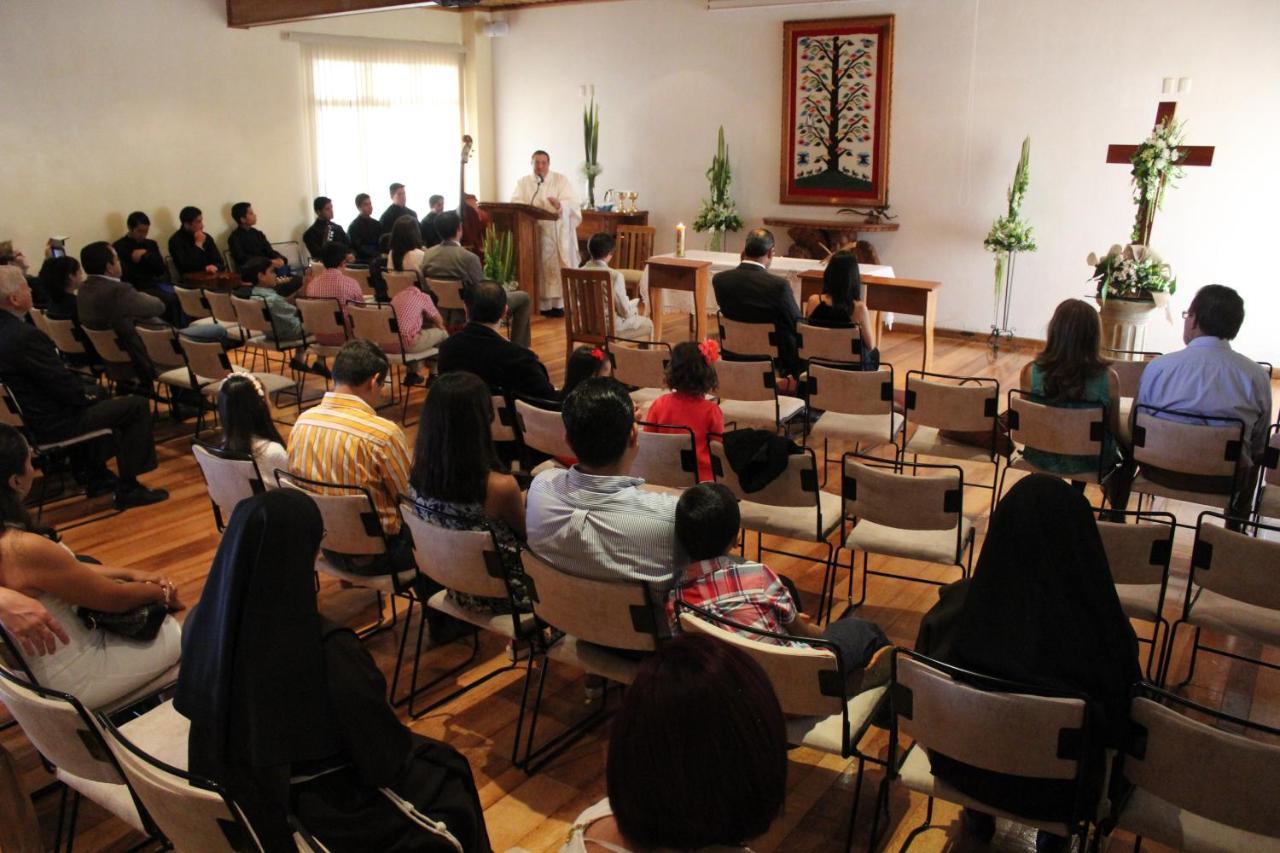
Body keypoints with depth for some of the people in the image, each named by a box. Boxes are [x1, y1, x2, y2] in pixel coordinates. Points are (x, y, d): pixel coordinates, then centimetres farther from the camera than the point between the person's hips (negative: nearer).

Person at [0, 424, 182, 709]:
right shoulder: (24, 549, -34)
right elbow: (115, 598, -21)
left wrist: (130, 573, 4)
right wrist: (162, 593, -2)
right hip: (69, 679, -8)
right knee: (180, 632, 11)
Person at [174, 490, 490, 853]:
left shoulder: (203, 622, -16)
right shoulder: (328, 648, -35)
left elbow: (201, 709, 4)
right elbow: (383, 756, -20)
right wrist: (408, 749, 2)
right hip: (322, 811, -6)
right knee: (448, 773, 22)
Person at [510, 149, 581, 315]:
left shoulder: (561, 180, 6)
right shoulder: (523, 182, 12)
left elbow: (571, 203, -7)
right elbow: (515, 203, -1)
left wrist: (559, 205, -29)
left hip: (557, 233, -1)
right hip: (532, 232, 1)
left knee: (557, 266, -4)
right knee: (539, 268, -3)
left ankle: (559, 303, -1)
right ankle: (542, 304, -2)